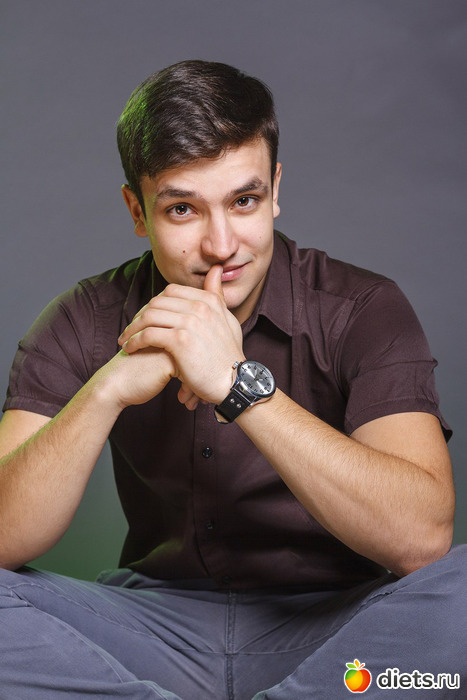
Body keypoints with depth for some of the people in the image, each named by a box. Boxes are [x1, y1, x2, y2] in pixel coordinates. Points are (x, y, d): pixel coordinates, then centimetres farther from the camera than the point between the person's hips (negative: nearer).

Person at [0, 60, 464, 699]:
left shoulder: (365, 310, -12)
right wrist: (108, 390, -29)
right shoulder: (86, 324, -5)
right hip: (158, 618, 2)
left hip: (328, 623, -1)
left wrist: (239, 382, -31)